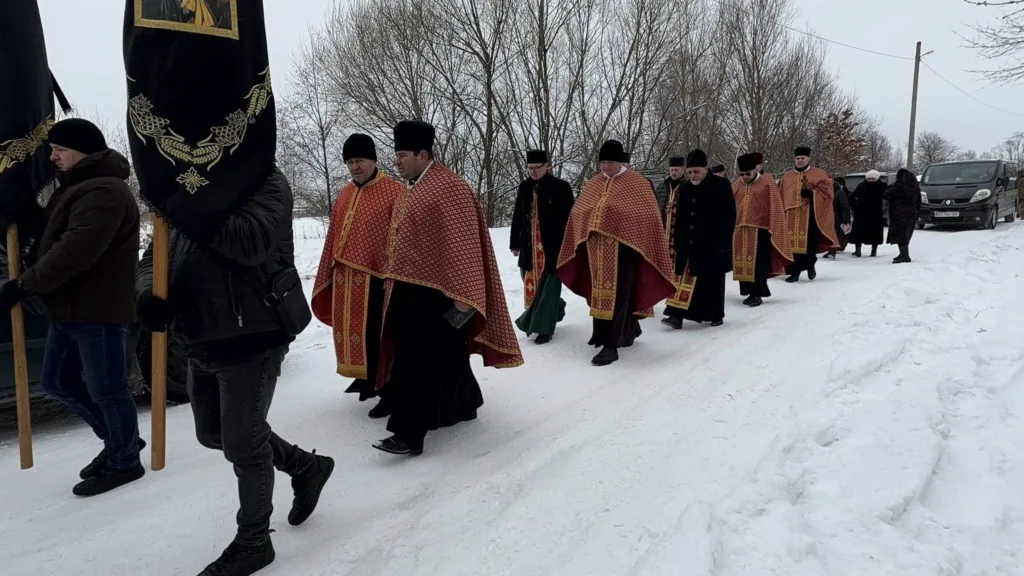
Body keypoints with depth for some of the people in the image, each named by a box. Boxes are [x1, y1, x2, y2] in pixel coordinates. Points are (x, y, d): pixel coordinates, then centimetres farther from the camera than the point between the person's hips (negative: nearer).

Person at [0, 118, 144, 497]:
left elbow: (73, 252, -26)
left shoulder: (104, 192, -20)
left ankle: (125, 462, 17)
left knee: (106, 390, 1)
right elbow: (53, 239, 20)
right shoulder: (76, 187, 17)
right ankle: (119, 440, 31)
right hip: (70, 308, 11)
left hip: (98, 310, -11)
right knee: (57, 382, 18)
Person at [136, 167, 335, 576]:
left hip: (250, 338, -9)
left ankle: (253, 542, 25)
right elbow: (156, 256, 11)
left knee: (243, 443, 2)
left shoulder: (263, 179, -8)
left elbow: (253, 242, -26)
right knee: (214, 434, 21)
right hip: (201, 340, 9)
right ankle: (306, 466, 40)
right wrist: (147, 293, -10)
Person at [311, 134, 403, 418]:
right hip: (345, 278, 7)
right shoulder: (345, 194, 14)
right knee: (355, 330, 14)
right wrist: (327, 275, 16)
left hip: (377, 277, -7)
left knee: (377, 335, -3)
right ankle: (367, 378, 31)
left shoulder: (394, 191, -8)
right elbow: (334, 237, 17)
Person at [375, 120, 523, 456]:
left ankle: (410, 433, -2)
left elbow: (460, 243, -19)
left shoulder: (448, 188, -14)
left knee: (417, 361, -8)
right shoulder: (413, 189, 15)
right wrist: (392, 279, 22)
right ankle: (464, 404, 35)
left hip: (432, 289, -9)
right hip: (410, 286, 9)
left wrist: (461, 295, -22)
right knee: (443, 354, 18)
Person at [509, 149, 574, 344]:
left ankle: (544, 327, 6)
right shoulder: (524, 187, 8)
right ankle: (554, 309, 35)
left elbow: (569, 217, -6)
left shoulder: (561, 187, -7)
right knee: (531, 283, 10)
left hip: (553, 245, -5)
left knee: (548, 284, -2)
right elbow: (517, 216, 13)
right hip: (530, 246, 5)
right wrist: (515, 242, 13)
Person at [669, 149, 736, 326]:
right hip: (690, 243, 4)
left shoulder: (721, 185, -7)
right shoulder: (685, 189, 9)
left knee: (714, 280, 5)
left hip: (714, 244, -4)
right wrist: (677, 241, 7)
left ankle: (716, 315, 17)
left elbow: (729, 216, -9)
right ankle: (680, 312, 4)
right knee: (688, 279, 2)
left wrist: (723, 242, -14)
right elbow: (679, 218, 13)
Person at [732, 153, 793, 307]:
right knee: (743, 262, 8)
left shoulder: (767, 182, -3)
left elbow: (775, 207, -4)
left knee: (758, 264, -4)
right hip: (740, 230, 5)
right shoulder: (736, 184, 8)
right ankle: (750, 292, 18)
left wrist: (773, 230, -8)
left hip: (760, 230, -5)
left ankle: (757, 294, 1)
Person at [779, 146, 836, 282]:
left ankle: (810, 264, 27)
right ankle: (795, 272, 3)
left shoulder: (819, 174, 6)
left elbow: (826, 192, -4)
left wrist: (811, 193, -19)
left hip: (811, 216, -2)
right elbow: (781, 196, 16)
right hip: (792, 217, 3)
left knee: (810, 244, 0)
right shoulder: (787, 177, 17)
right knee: (794, 244, -2)